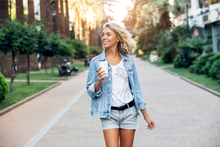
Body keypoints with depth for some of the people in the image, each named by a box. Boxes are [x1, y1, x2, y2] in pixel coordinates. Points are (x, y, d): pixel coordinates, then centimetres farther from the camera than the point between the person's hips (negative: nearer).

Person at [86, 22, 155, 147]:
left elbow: (136, 89, 9)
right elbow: (91, 92, 1)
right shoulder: (96, 62, 0)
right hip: (109, 114, -2)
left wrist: (146, 116, 9)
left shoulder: (129, 61, 5)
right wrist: (99, 81, -21)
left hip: (129, 112, 2)